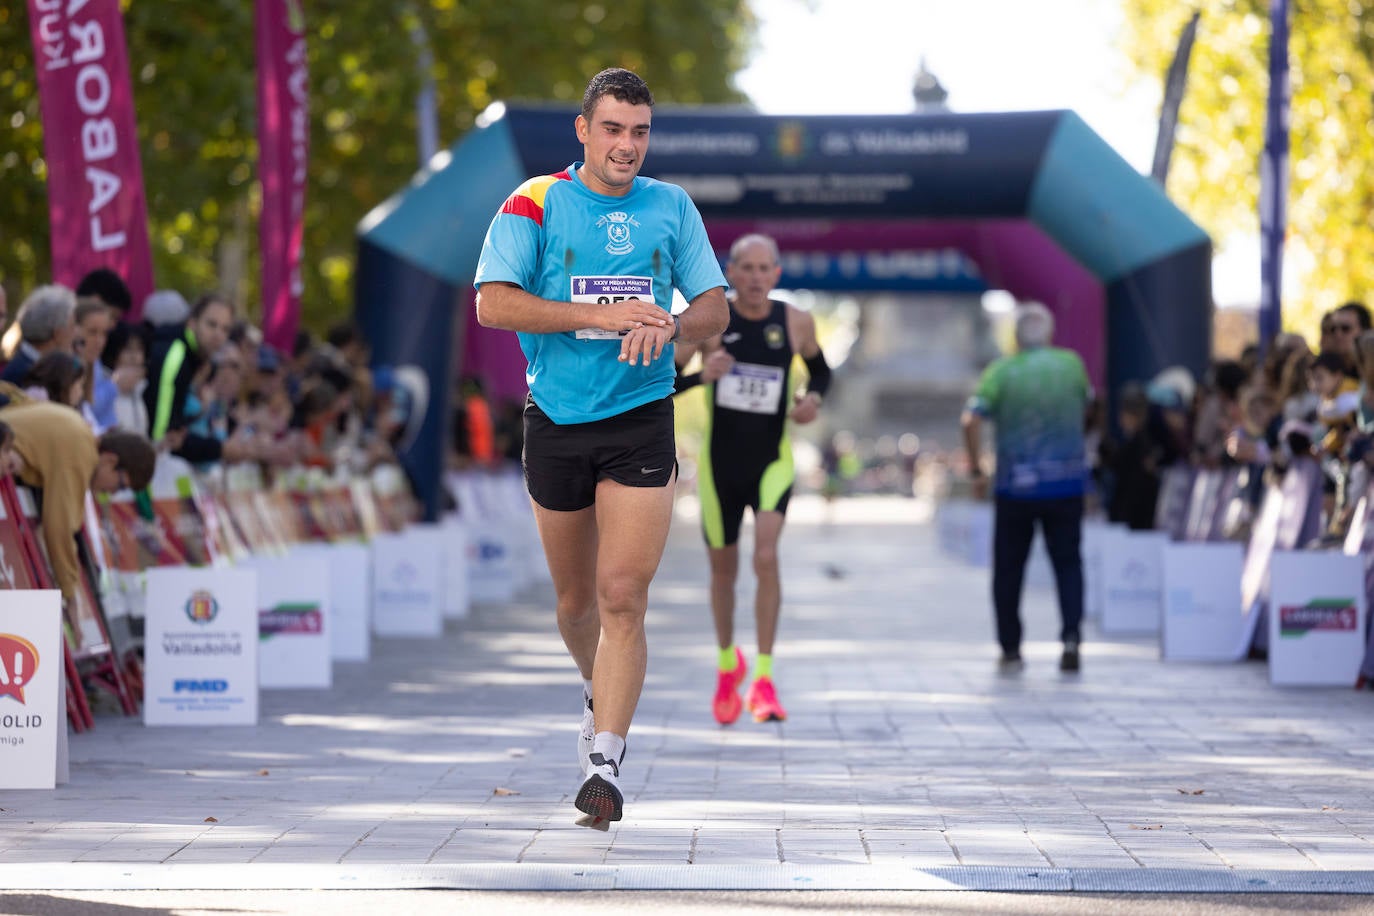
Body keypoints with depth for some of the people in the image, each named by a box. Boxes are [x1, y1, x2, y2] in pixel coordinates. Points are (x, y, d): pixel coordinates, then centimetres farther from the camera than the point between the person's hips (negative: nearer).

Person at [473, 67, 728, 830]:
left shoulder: (672, 207, 6)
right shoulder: (534, 204, -2)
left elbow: (714, 309, 9)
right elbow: (493, 304, -13)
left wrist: (668, 326, -15)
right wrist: (600, 315, -20)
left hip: (641, 422, 0)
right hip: (556, 423, 0)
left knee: (623, 595, -12)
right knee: (575, 598, 13)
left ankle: (604, 763, -11)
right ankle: (600, 692, 43)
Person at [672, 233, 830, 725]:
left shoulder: (796, 322, -3)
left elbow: (820, 370, 16)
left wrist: (812, 398, -5)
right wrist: (701, 375, -26)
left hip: (772, 461, -1)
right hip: (720, 461, 1)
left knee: (766, 555, -20)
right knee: (723, 568, 12)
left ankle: (763, 679, -18)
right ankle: (727, 665, 37)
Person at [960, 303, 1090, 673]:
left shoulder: (1001, 370, -5)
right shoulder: (1072, 363, 0)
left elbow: (970, 420, -15)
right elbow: (1086, 399, 21)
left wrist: (975, 469, -6)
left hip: (1015, 486, -1)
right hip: (1066, 485, 1)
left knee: (1008, 569, 10)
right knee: (1068, 562, 9)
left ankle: (1010, 649, 13)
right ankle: (1071, 635, -11)